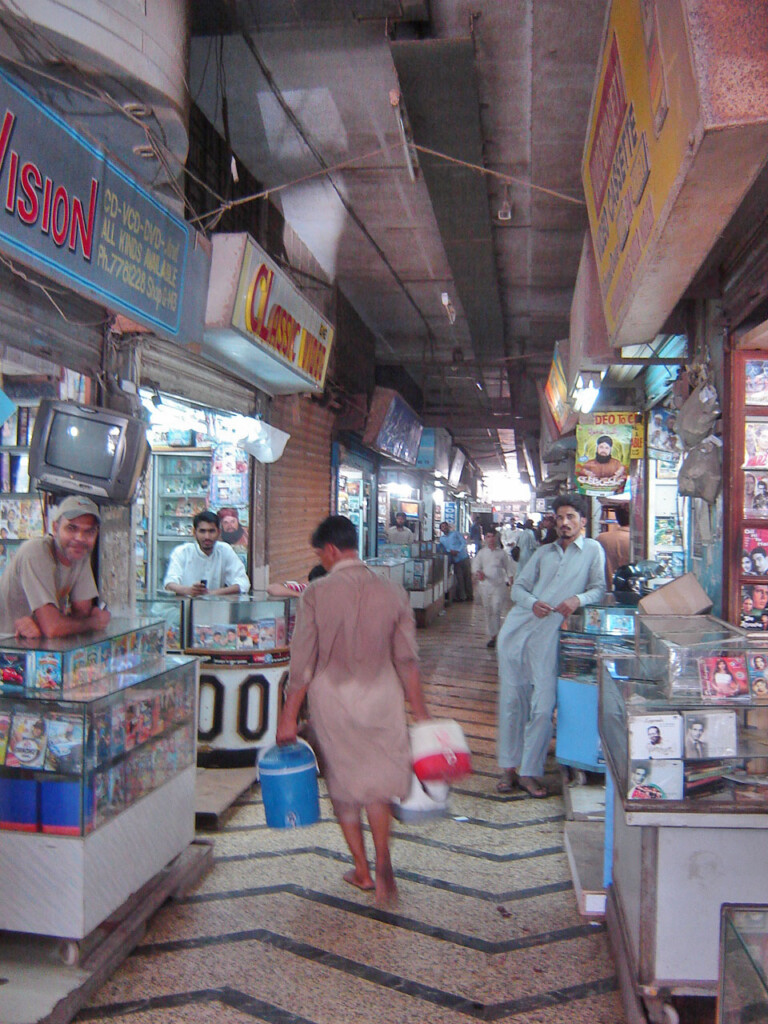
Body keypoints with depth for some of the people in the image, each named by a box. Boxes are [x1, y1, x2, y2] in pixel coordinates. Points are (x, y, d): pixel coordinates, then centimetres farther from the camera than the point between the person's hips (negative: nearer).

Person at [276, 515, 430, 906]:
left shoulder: (316, 594, -12)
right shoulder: (392, 592, -4)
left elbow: (302, 663, -9)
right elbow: (407, 660, 1)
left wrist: (289, 715, 1)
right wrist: (418, 708, 12)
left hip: (332, 698, -2)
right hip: (382, 697, 2)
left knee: (343, 783, 16)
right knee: (377, 779, 16)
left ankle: (362, 870, 28)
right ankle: (382, 861, -1)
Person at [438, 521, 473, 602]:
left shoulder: (455, 533, 4)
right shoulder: (442, 539, 13)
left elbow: (464, 542, -3)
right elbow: (443, 549, 4)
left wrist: (458, 551, -14)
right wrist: (450, 551, -15)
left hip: (464, 558, -2)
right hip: (455, 561, 2)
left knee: (467, 577, 3)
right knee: (459, 579, 0)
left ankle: (469, 595, 13)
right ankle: (461, 596, 8)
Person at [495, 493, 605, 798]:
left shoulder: (592, 550, 7)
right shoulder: (544, 552, 18)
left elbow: (599, 589, 0)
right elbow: (518, 587, 14)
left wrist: (579, 599, -20)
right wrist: (532, 603, -7)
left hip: (548, 638, -3)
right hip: (516, 630, 4)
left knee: (543, 707, -5)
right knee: (512, 701, 6)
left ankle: (529, 772, 9)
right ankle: (508, 767, 18)